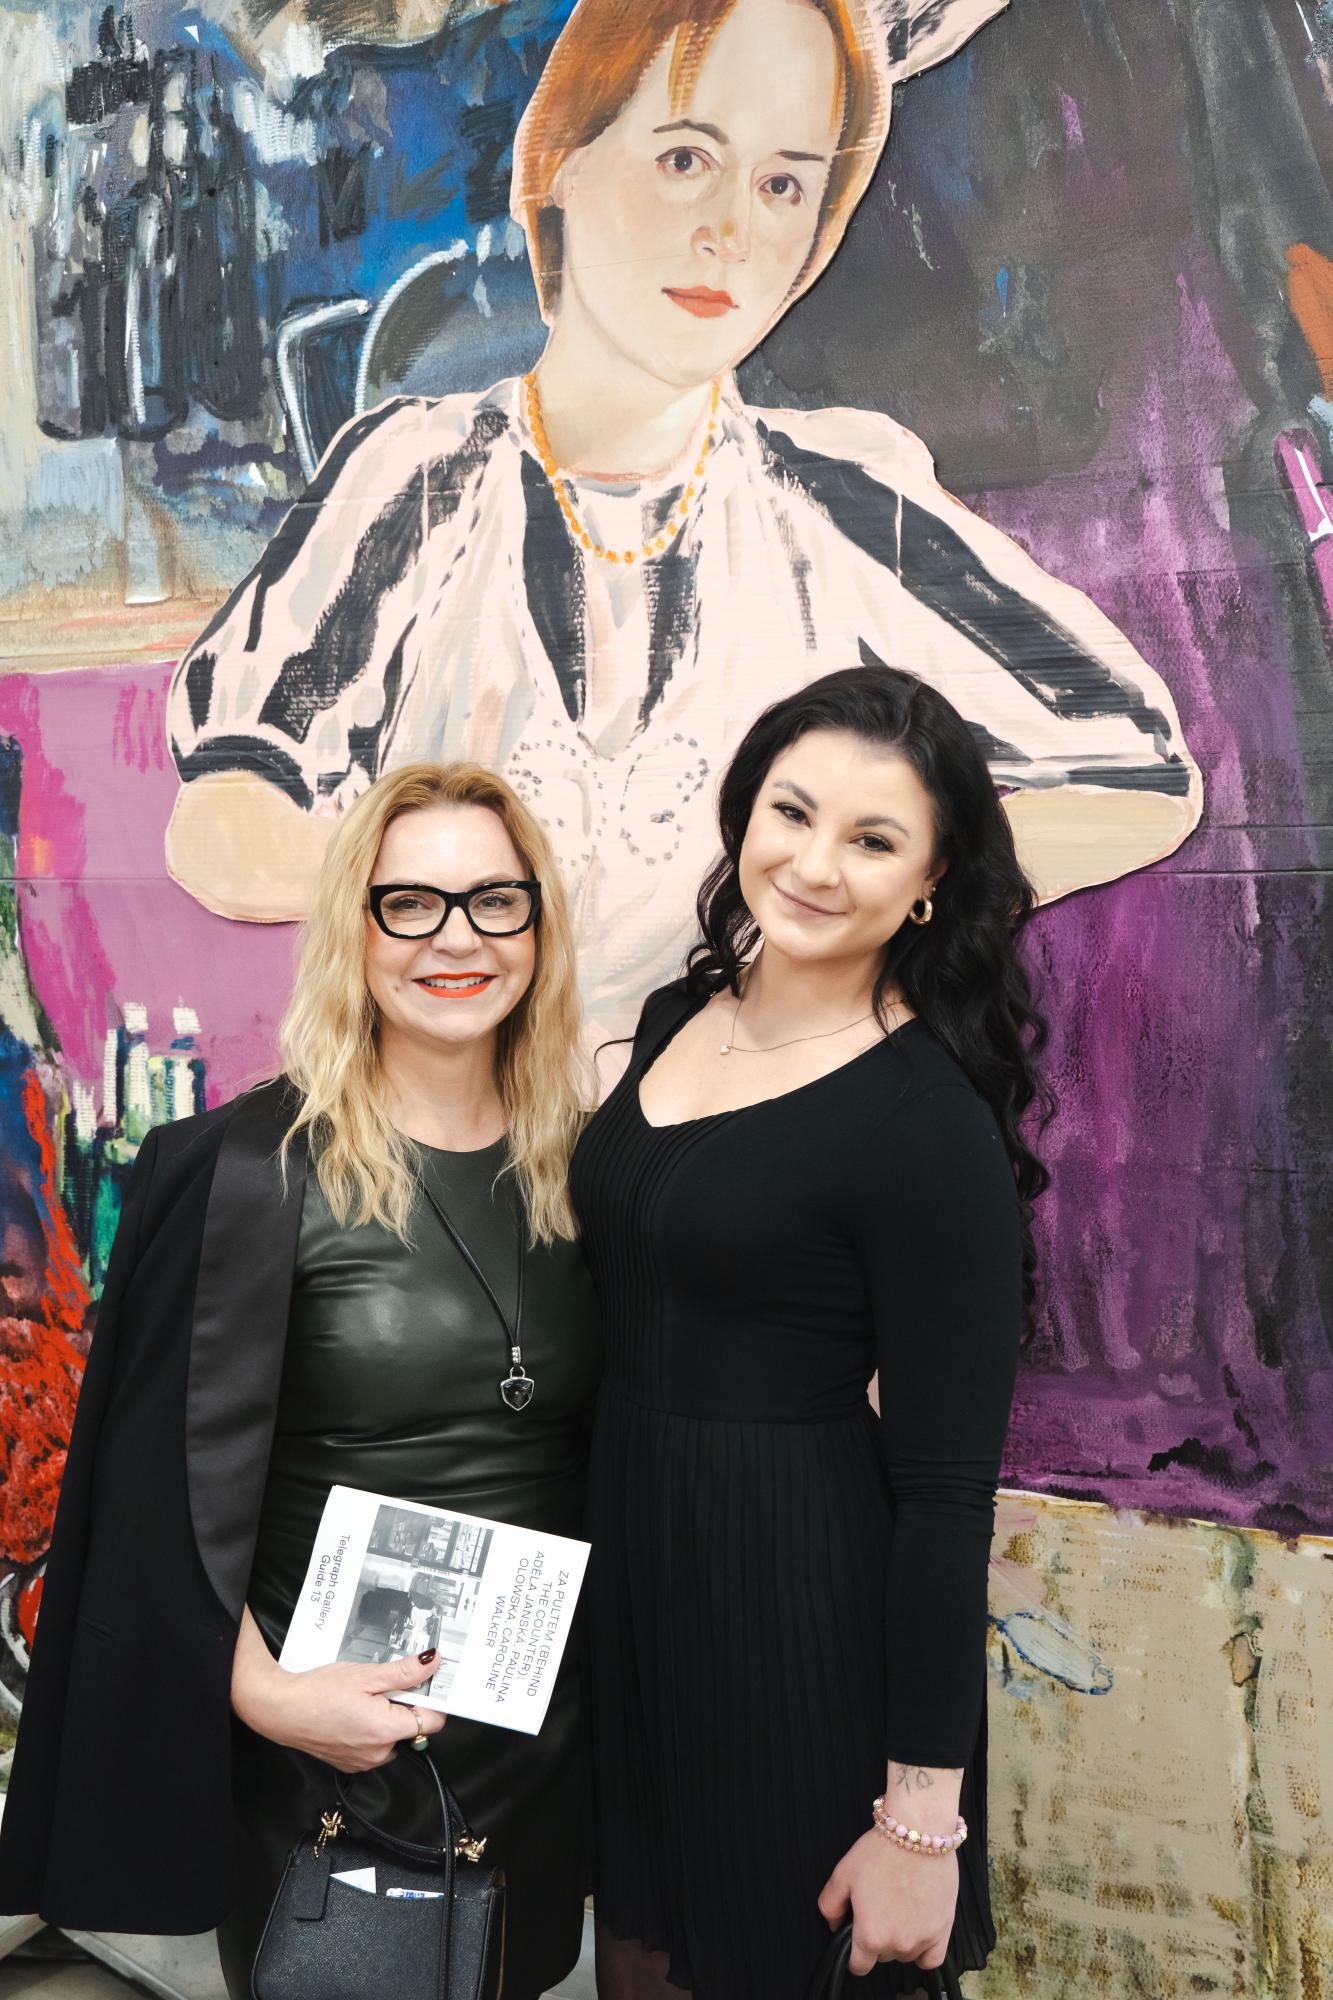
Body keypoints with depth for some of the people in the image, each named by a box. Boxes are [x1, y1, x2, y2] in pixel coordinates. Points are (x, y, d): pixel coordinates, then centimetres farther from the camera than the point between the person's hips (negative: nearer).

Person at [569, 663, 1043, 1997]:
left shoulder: (929, 1122, -18)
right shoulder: (679, 1017, 3)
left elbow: (946, 1490, -18)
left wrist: (923, 1821, -16)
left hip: (802, 1600, -7)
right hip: (624, 1556, 7)